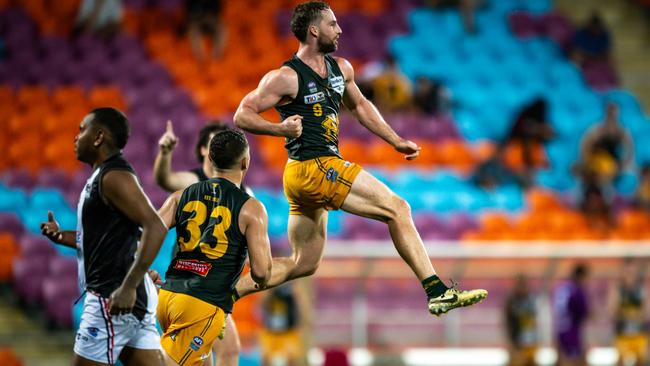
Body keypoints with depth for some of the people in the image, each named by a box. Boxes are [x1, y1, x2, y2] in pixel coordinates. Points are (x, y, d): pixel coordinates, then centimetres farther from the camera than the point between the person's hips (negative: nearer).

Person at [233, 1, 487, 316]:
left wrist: (396, 141, 26)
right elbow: (242, 115, -8)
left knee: (303, 265, 14)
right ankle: (437, 293, -15)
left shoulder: (340, 69, 14)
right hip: (313, 167, -10)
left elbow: (359, 106, 31)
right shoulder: (287, 78, -9)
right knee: (397, 208, -12)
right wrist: (280, 129, -24)